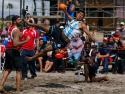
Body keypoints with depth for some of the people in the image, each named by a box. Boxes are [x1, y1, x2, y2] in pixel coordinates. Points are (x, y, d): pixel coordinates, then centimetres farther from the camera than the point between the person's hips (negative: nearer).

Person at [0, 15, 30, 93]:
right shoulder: (16, 30, -16)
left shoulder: (10, 28, 12)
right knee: (19, 71, -2)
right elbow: (15, 44, -26)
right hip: (13, 51, -9)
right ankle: (18, 90, -5)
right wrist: (26, 41, -25)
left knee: (8, 69, 18)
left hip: (8, 50, 9)